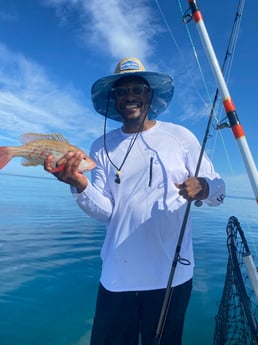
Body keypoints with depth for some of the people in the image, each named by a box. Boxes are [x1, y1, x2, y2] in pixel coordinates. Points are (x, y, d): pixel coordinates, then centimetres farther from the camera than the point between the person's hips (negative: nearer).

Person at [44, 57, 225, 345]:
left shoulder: (181, 137, -3)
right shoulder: (102, 147, 2)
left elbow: (219, 189, 0)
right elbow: (105, 211, -5)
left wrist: (202, 188, -23)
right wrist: (79, 185, -24)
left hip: (172, 275, 0)